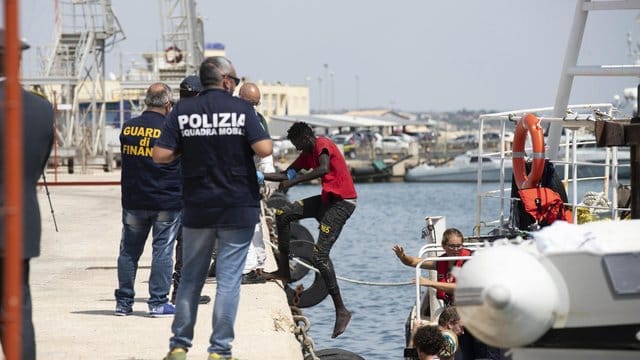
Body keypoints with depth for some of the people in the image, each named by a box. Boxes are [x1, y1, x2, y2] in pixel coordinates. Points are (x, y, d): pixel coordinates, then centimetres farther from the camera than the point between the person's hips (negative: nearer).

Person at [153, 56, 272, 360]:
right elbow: (264, 149, -14)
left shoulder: (183, 110, 0)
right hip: (238, 208, -2)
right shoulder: (241, 108, -6)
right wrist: (241, 146, 6)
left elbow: (161, 155, -7)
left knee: (190, 277, 13)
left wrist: (187, 148, 11)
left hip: (197, 209, 2)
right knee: (229, 278, 1)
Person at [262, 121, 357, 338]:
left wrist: (294, 180, -28)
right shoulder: (307, 153, 18)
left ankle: (341, 310, -14)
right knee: (283, 214, 8)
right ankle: (284, 271, 15)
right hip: (327, 199, 10)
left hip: (342, 202, -10)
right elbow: (286, 175, 21)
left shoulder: (322, 145, -12)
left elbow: (324, 169, -32)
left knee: (319, 256, -16)